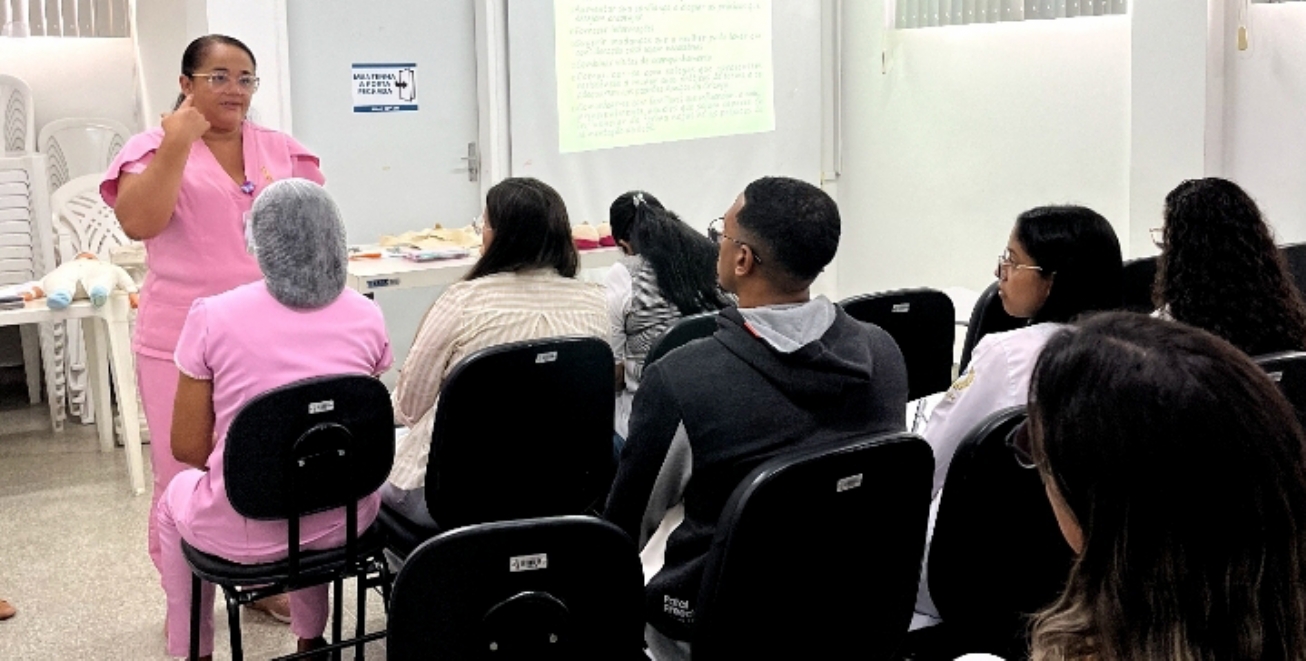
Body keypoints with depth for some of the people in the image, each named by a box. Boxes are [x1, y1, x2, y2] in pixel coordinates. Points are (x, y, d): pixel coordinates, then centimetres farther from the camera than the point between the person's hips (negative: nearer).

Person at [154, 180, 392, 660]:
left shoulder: (213, 317, -12)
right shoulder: (365, 317, -4)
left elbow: (188, 447, -6)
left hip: (246, 533, -2)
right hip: (344, 521, 3)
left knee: (176, 498, 32)